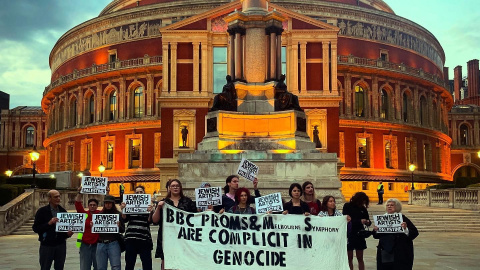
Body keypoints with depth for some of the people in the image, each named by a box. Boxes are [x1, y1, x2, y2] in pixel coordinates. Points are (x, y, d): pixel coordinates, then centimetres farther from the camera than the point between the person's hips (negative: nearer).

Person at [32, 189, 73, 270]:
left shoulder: (63, 211, 7)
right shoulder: (42, 211, -5)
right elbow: (35, 228, -8)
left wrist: (68, 233, -7)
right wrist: (49, 223, -20)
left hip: (61, 245, 3)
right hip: (47, 245, -3)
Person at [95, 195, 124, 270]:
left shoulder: (118, 214, 2)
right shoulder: (100, 214, 10)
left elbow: (123, 230, 1)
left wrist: (119, 226, -20)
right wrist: (92, 225, -7)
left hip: (113, 244, -3)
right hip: (101, 244, 3)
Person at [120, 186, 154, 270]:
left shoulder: (148, 205, 8)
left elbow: (149, 221, 1)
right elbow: (124, 219, 5)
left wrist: (150, 212, -18)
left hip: (144, 238, -1)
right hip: (131, 238, 1)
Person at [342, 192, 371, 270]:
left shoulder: (363, 208, 4)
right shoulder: (347, 206, -6)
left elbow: (367, 219, 10)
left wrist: (368, 222, -15)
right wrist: (359, 221, -23)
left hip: (360, 235, 3)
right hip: (349, 235, -3)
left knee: (360, 258, 8)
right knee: (350, 258, 4)